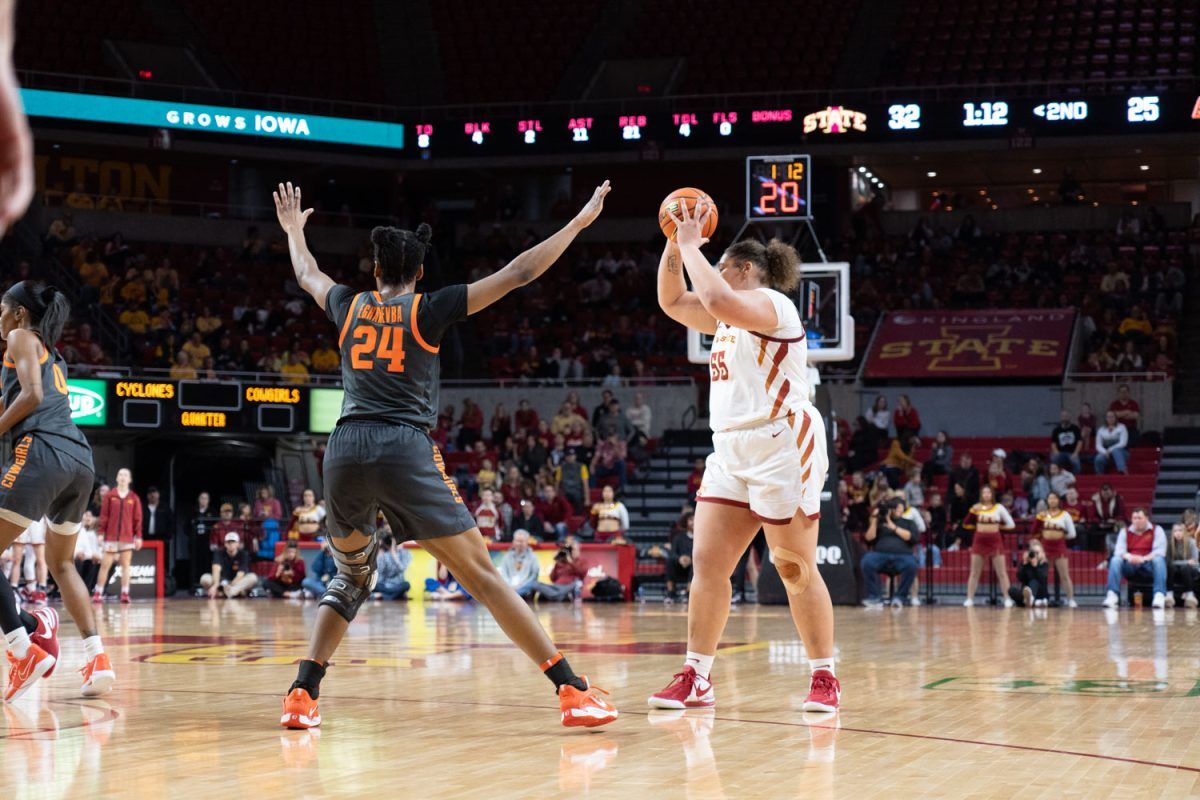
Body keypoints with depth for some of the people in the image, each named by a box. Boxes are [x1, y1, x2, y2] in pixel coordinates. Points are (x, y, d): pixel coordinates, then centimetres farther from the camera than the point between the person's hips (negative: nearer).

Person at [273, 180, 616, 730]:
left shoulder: (350, 308, 17)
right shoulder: (428, 311, 7)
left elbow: (307, 276, 39)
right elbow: (516, 274, 6)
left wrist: (294, 230, 59)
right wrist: (580, 221, 13)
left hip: (345, 452, 4)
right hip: (406, 453, -3)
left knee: (350, 577, 23)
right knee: (481, 574, -2)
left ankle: (301, 696, 11)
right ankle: (571, 690, -8)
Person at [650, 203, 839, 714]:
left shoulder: (769, 302, -8)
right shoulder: (732, 317, 21)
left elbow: (718, 299, -28)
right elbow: (673, 302, 23)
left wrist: (692, 247, -17)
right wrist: (675, 245, 10)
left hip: (783, 447, -9)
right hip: (732, 450, 9)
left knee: (796, 570, -5)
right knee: (707, 563, 1)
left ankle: (824, 679, 4)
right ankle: (695, 679, 3)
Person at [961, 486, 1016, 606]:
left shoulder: (999, 508, 2)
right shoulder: (977, 507, 5)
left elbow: (1011, 524, 4)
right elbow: (966, 524, -3)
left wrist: (998, 526, 0)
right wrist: (973, 511, -14)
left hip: (995, 541, -1)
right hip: (979, 541, 1)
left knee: (1001, 572, -1)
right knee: (974, 572, 2)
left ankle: (1007, 599, 3)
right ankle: (969, 599, 5)